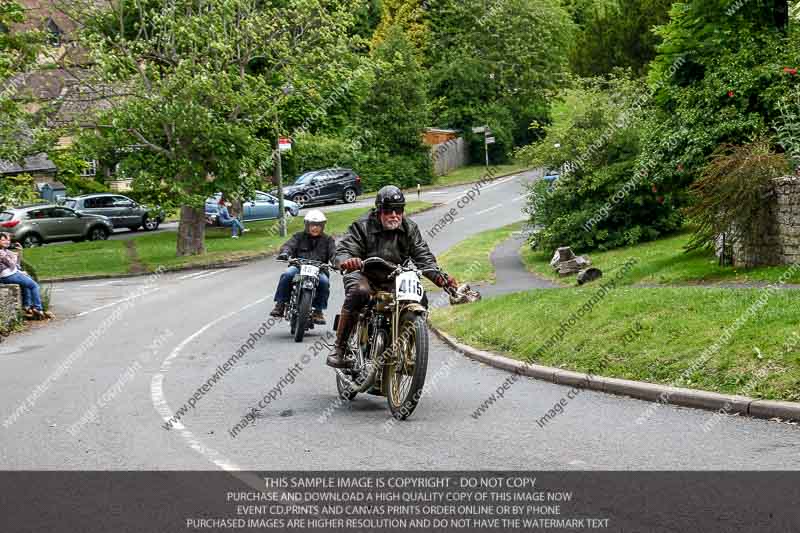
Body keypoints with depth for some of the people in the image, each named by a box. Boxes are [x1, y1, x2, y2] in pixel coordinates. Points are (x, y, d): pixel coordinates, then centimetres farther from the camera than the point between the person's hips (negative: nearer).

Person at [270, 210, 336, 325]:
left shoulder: (327, 240, 16)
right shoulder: (299, 236, 15)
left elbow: (333, 253, 1)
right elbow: (289, 245, -2)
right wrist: (285, 253, -26)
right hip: (298, 267, 0)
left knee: (324, 281, -32)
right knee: (287, 274, -30)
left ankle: (318, 310, -15)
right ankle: (280, 305, -22)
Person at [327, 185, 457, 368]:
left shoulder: (409, 228, 2)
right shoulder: (362, 226, -8)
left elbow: (423, 256, -6)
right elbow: (343, 251, -19)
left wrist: (440, 277, -26)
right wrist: (346, 261, -46)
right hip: (364, 273, -4)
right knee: (358, 292, -37)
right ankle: (339, 349, -29)